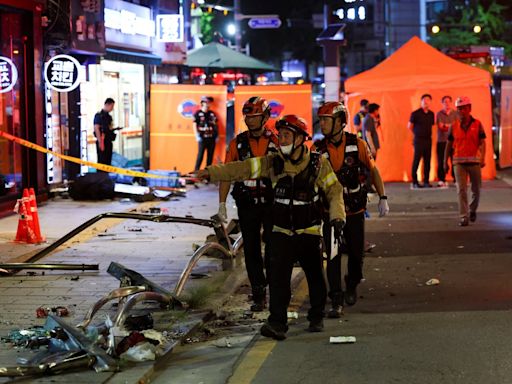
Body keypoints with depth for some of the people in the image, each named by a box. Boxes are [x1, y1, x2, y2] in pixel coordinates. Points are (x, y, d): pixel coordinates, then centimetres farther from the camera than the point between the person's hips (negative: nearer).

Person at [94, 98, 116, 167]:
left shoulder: (108, 116, 15)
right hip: (102, 141, -8)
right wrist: (100, 142, -20)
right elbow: (96, 128, -16)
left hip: (108, 141, 8)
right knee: (102, 162, -7)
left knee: (108, 162, 10)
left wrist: (113, 129, 3)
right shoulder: (99, 115, -10)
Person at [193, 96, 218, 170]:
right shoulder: (198, 113, -1)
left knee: (210, 155, 6)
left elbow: (215, 125, 16)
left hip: (211, 138, 5)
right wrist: (197, 136, -11)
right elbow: (195, 125, -3)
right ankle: (196, 171, -4)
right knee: (200, 155, -8)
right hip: (202, 138, -5)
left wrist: (216, 135, 9)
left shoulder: (212, 114, 13)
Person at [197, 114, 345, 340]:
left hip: (309, 232, -1)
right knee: (278, 278, -11)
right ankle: (277, 323, -12)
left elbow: (334, 190, 1)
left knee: (315, 277, 10)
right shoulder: (273, 163, 0)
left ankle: (316, 318, 31)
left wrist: (337, 217, -12)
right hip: (281, 232, 1)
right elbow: (243, 169, -5)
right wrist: (212, 172, -14)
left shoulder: (318, 164, -4)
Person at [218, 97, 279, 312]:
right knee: (251, 250, 4)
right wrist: (222, 203, -2)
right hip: (247, 205, 2)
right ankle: (258, 295, 10)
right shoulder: (238, 143, 3)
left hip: (272, 204, -1)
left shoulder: (276, 142, 0)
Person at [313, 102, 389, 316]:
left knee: (356, 253, 11)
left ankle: (352, 286, 39)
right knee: (333, 256, -6)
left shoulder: (357, 145, -8)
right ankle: (336, 301, -2)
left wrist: (382, 198, 0)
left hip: (355, 210, 1)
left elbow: (373, 170, 3)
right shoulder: (318, 149, -7)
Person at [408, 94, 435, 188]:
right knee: (416, 160, -4)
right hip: (419, 140, -5)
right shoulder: (416, 113, -4)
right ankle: (415, 182, 0)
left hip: (428, 140, 5)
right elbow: (409, 126, 2)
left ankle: (426, 181, 9)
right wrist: (417, 134, 7)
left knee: (427, 161, 5)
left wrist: (428, 134, 8)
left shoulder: (431, 114, 10)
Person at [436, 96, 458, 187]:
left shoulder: (455, 114, 9)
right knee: (441, 162, -2)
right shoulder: (439, 114, 8)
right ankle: (441, 180, 4)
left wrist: (445, 126, -7)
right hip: (441, 141, 0)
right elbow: (440, 126, -2)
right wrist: (450, 126, -6)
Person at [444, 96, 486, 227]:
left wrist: (482, 159, -16)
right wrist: (445, 162, 10)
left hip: (474, 161, 0)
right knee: (461, 190, -8)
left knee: (476, 189, 10)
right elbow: (449, 145, 12)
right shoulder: (454, 126, 5)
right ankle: (463, 217, -9)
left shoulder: (477, 124, 1)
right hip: (459, 162, 0)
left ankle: (472, 210, 35)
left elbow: (482, 143, -3)